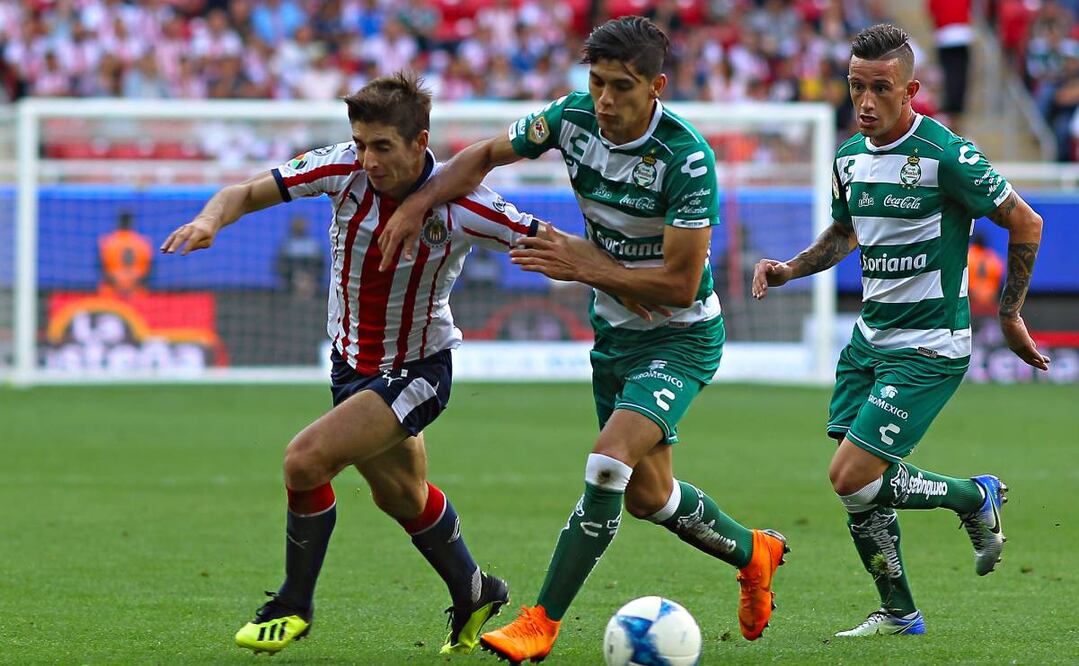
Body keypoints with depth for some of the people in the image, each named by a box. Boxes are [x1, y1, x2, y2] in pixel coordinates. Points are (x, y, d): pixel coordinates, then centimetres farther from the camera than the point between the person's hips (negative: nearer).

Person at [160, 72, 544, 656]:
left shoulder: (459, 206, -26)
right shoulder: (345, 169, -16)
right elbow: (250, 192, -13)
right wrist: (211, 219, -33)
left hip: (416, 371, -6)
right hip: (352, 362, 6)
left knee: (305, 459, -21)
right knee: (400, 497, 23)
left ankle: (294, 605, -1)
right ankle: (474, 596, 47)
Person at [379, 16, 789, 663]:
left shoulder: (686, 157, -27)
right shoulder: (573, 118, -10)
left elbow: (680, 283, -25)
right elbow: (486, 156, 5)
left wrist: (585, 265, -30)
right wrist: (419, 201, -11)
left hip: (681, 337, -7)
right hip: (614, 334, 7)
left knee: (609, 463, -24)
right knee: (649, 495, 16)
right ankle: (753, 553, 44)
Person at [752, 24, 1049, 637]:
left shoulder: (945, 154, -17)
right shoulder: (850, 157, 4)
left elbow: (1025, 224, -8)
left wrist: (1010, 315, -2)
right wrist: (790, 269, 6)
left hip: (929, 349, -7)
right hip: (870, 337, 7)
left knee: (851, 478, -14)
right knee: (857, 490, 4)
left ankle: (977, 499, 9)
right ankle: (898, 613, 20)